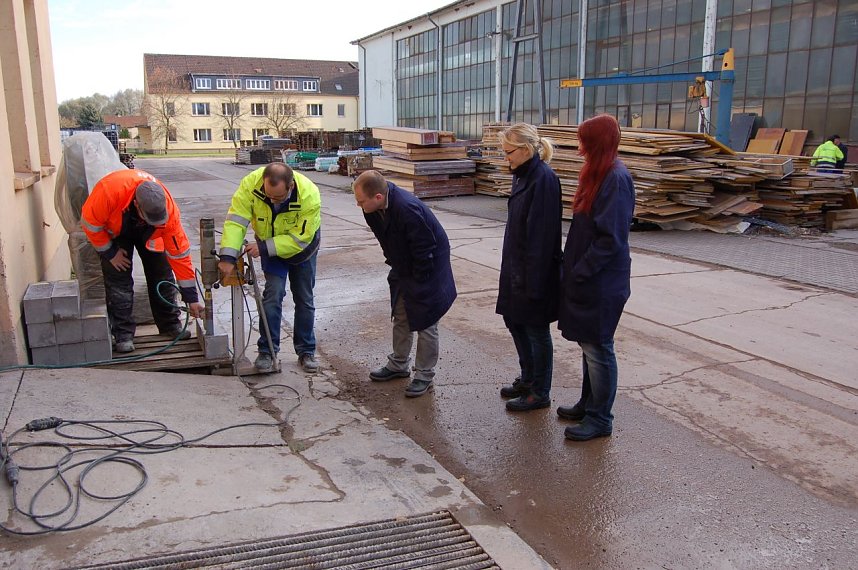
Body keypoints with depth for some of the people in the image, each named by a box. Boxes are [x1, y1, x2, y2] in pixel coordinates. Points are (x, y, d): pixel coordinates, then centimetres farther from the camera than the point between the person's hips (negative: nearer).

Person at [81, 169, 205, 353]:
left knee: (162, 273, -2)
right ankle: (123, 333, -1)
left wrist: (191, 298, -25)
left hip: (148, 234, 2)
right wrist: (109, 253, -18)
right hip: (114, 229, -2)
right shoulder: (109, 191, -45)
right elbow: (90, 222, -25)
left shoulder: (169, 208, -36)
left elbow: (179, 253, -29)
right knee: (118, 278, -10)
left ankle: (169, 324, 13)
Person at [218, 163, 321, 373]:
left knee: (304, 299, 6)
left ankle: (306, 350, 20)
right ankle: (267, 350, 1)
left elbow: (300, 238, -31)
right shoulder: (251, 183, -33)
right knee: (273, 293, -11)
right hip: (270, 246, 1)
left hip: (302, 246, 0)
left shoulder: (309, 195, -37)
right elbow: (236, 220, -31)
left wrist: (264, 248, -34)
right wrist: (228, 256, -40)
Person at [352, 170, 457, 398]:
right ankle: (398, 365, 34)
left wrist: (418, 282, -17)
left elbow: (424, 250, -27)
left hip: (427, 269, -8)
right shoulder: (373, 208, -11)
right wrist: (393, 263, 9)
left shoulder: (408, 210, -36)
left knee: (425, 323, 1)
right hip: (404, 266, 8)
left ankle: (424, 375, 15)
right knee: (401, 318, 18)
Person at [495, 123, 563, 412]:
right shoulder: (524, 175, 9)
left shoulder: (544, 179, -19)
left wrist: (533, 279, -22)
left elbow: (542, 234, -22)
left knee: (536, 329, 4)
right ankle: (528, 379, 36)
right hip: (516, 264, 9)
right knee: (513, 320, 19)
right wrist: (512, 268, 16)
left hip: (535, 269, -9)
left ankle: (540, 393, 20)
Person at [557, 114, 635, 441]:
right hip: (586, 277, 9)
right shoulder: (598, 174, 11)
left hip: (601, 282, -9)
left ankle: (600, 419, 16)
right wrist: (573, 269, 10)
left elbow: (611, 238, -22)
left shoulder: (616, 179, -18)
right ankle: (588, 404, 33)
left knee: (597, 349, 2)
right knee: (588, 344, 18)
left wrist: (580, 272, -16)